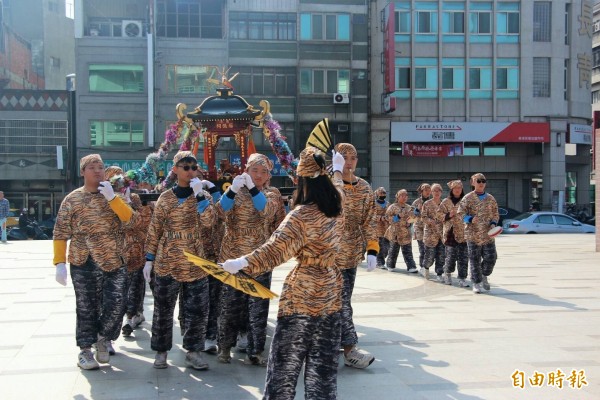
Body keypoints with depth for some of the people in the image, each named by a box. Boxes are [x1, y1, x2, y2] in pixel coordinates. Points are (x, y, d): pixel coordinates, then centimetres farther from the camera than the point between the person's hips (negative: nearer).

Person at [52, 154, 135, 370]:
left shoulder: (113, 196, 8)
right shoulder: (72, 199, 1)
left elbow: (129, 219, -9)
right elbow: (60, 233, 0)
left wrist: (111, 197, -17)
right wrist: (60, 263, -8)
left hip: (115, 262, 2)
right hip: (84, 264, -2)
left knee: (116, 304, -2)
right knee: (87, 308, 4)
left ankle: (102, 339, 21)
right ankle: (85, 350, 16)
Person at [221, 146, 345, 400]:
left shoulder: (301, 215, -17)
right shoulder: (336, 207, 3)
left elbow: (275, 250, -28)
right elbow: (337, 188, 27)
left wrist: (243, 262, -36)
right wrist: (337, 170, 46)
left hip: (301, 295, -6)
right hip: (330, 293, 6)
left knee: (286, 359, 3)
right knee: (323, 362, 11)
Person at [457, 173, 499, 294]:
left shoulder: (490, 199, 10)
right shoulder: (468, 198, -1)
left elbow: (495, 214, 16)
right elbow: (460, 213, -4)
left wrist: (493, 223, -3)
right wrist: (471, 219, -20)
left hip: (488, 234, 3)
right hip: (473, 234, -3)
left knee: (491, 257, 1)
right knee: (475, 260, 2)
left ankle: (484, 276, 28)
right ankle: (476, 283, 14)